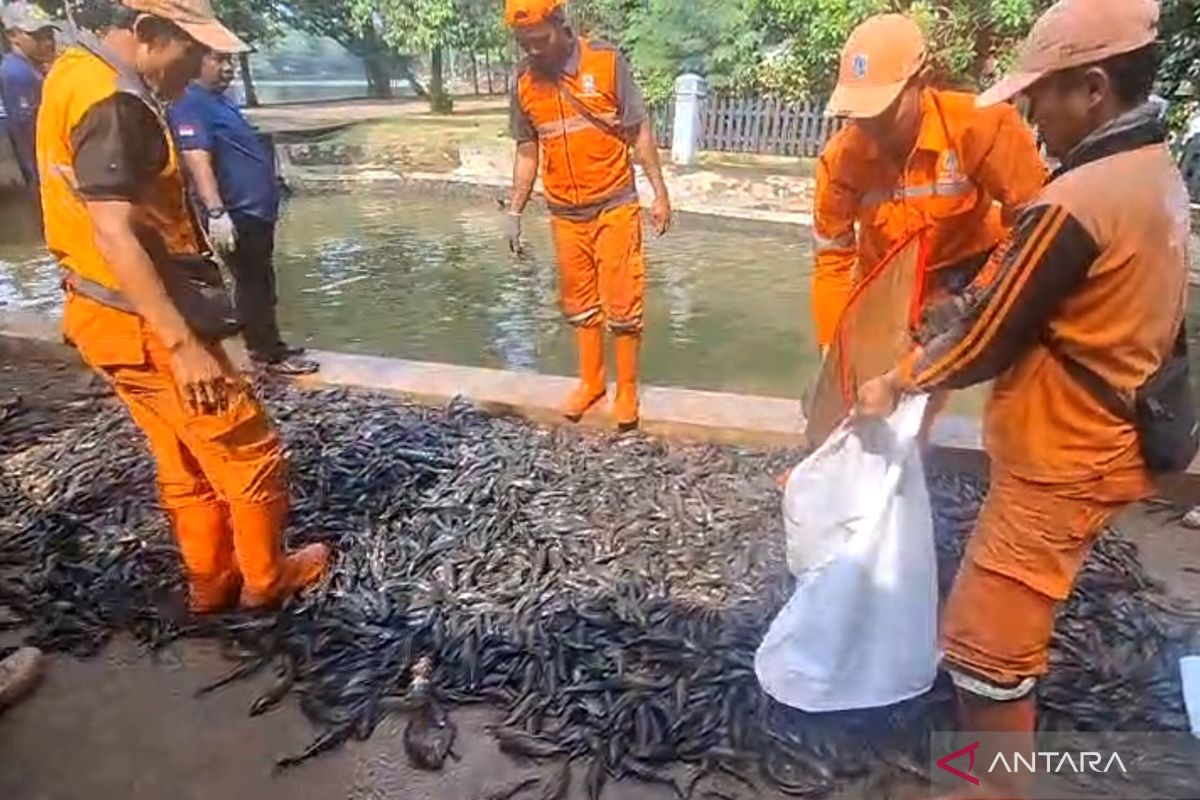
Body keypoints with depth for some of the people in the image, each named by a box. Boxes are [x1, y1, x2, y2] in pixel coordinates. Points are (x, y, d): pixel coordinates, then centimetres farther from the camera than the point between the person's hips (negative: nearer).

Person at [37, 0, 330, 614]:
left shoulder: (76, 74, 12)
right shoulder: (110, 102, -20)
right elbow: (115, 235, -27)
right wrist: (184, 345, -27)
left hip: (122, 316, 10)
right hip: (143, 325, -10)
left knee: (185, 464, 19)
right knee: (250, 456, 4)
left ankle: (211, 580, 33)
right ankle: (266, 577, 23)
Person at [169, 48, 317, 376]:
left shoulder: (221, 100, 17)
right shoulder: (191, 106, -15)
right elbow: (198, 162, -26)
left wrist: (271, 184, 29)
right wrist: (216, 211, -34)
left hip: (257, 209, 10)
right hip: (239, 213, -10)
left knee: (262, 283, 16)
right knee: (254, 285, -4)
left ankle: (270, 345, 26)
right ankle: (269, 355, 4)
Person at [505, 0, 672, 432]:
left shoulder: (607, 62, -8)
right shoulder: (523, 82, 2)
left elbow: (639, 132, -4)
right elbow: (527, 153, 9)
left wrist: (660, 192, -6)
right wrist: (515, 212, 9)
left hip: (615, 205, -3)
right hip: (565, 213, 4)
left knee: (622, 301, 1)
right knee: (580, 302, 12)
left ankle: (627, 389, 15)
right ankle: (590, 381, 28)